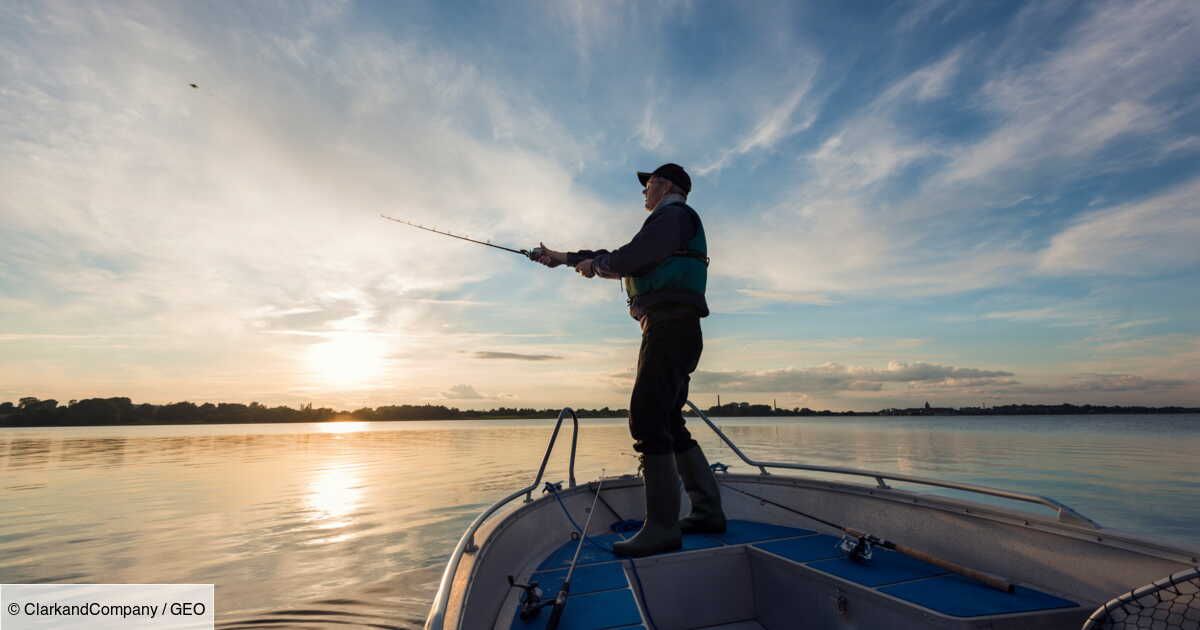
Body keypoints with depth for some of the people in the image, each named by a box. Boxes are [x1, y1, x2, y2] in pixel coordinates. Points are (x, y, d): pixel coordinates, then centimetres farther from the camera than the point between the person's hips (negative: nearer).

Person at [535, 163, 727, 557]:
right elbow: (617, 260, 32)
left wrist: (593, 264, 6)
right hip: (670, 331, 10)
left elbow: (631, 258, -14)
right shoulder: (668, 224, 32)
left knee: (647, 419, -16)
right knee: (668, 423, 11)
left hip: (670, 326, -10)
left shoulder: (674, 214, 1)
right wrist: (563, 257, 32)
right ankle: (708, 511, 16)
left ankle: (662, 528, -15)